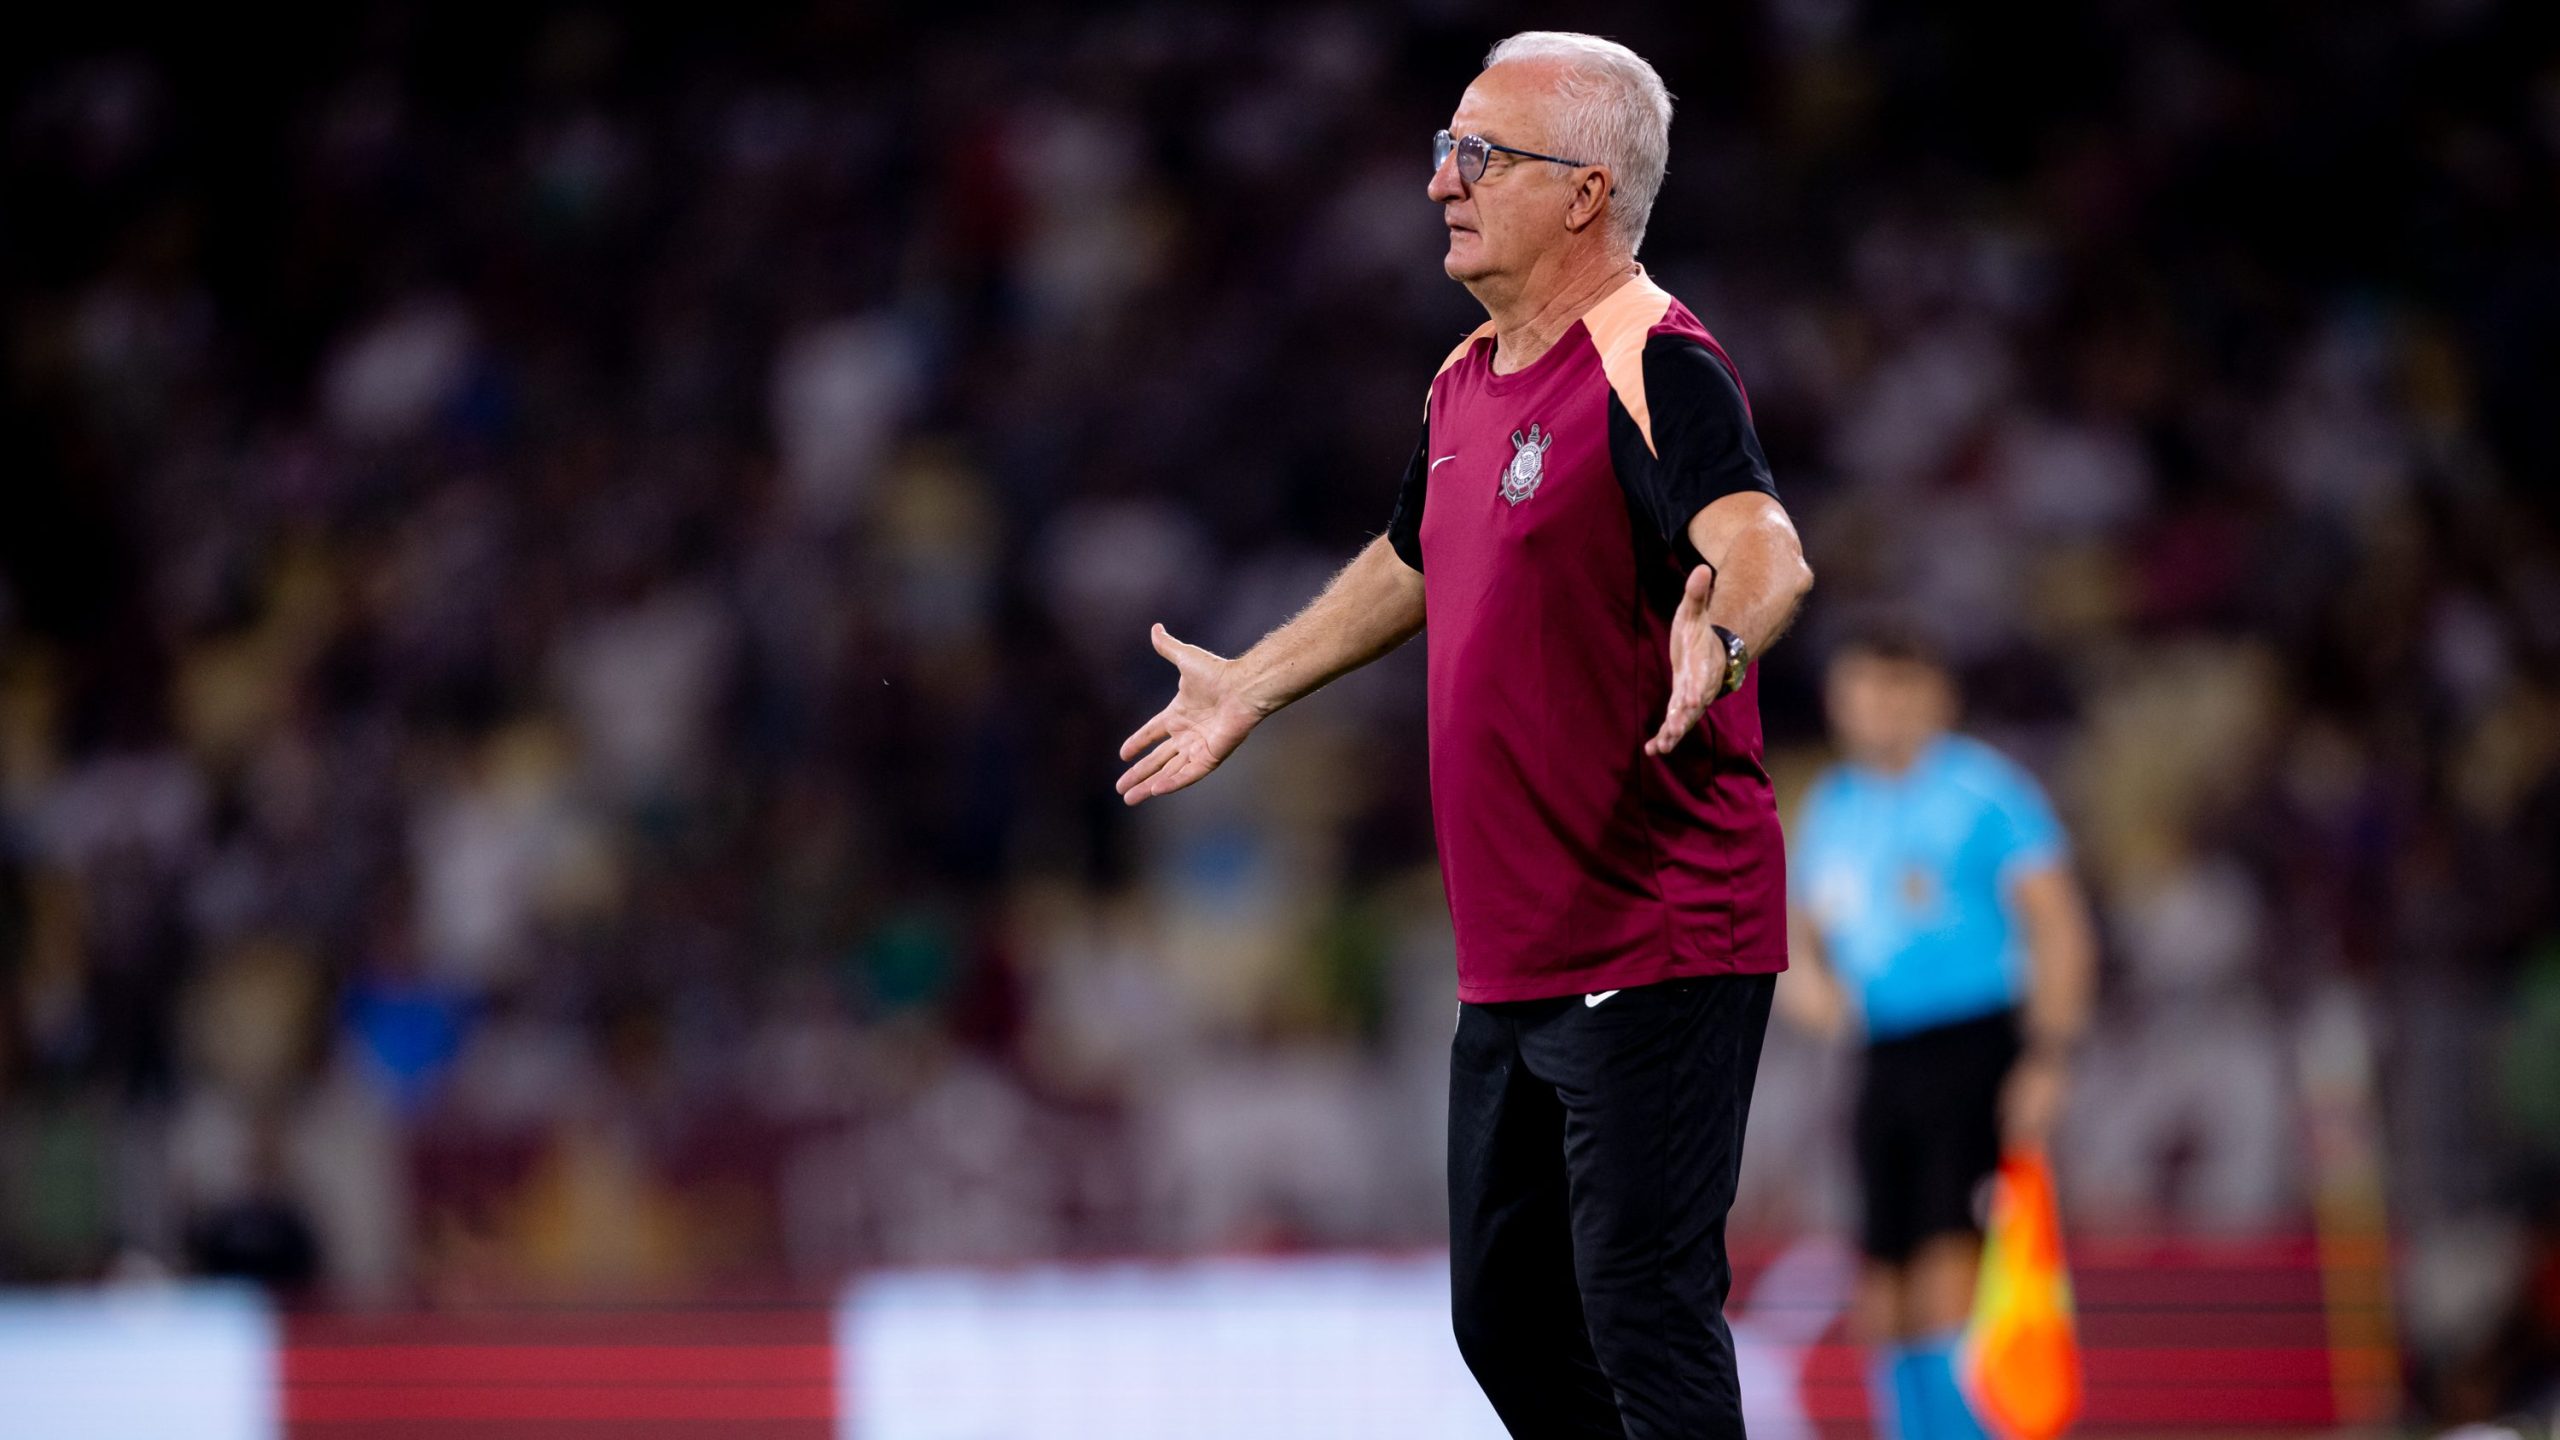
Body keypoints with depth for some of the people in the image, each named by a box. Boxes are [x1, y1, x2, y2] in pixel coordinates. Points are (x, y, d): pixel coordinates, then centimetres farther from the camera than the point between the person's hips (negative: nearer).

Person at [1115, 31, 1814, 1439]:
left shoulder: (1654, 369, -15)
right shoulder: (1467, 383, 13)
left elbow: (1766, 548, -33)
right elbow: (1410, 561, 32)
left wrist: (1719, 631, -55)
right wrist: (1253, 684, 41)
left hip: (1658, 950, -9)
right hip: (1509, 961, 9)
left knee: (1644, 1321, -11)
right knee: (1505, 1322, 15)